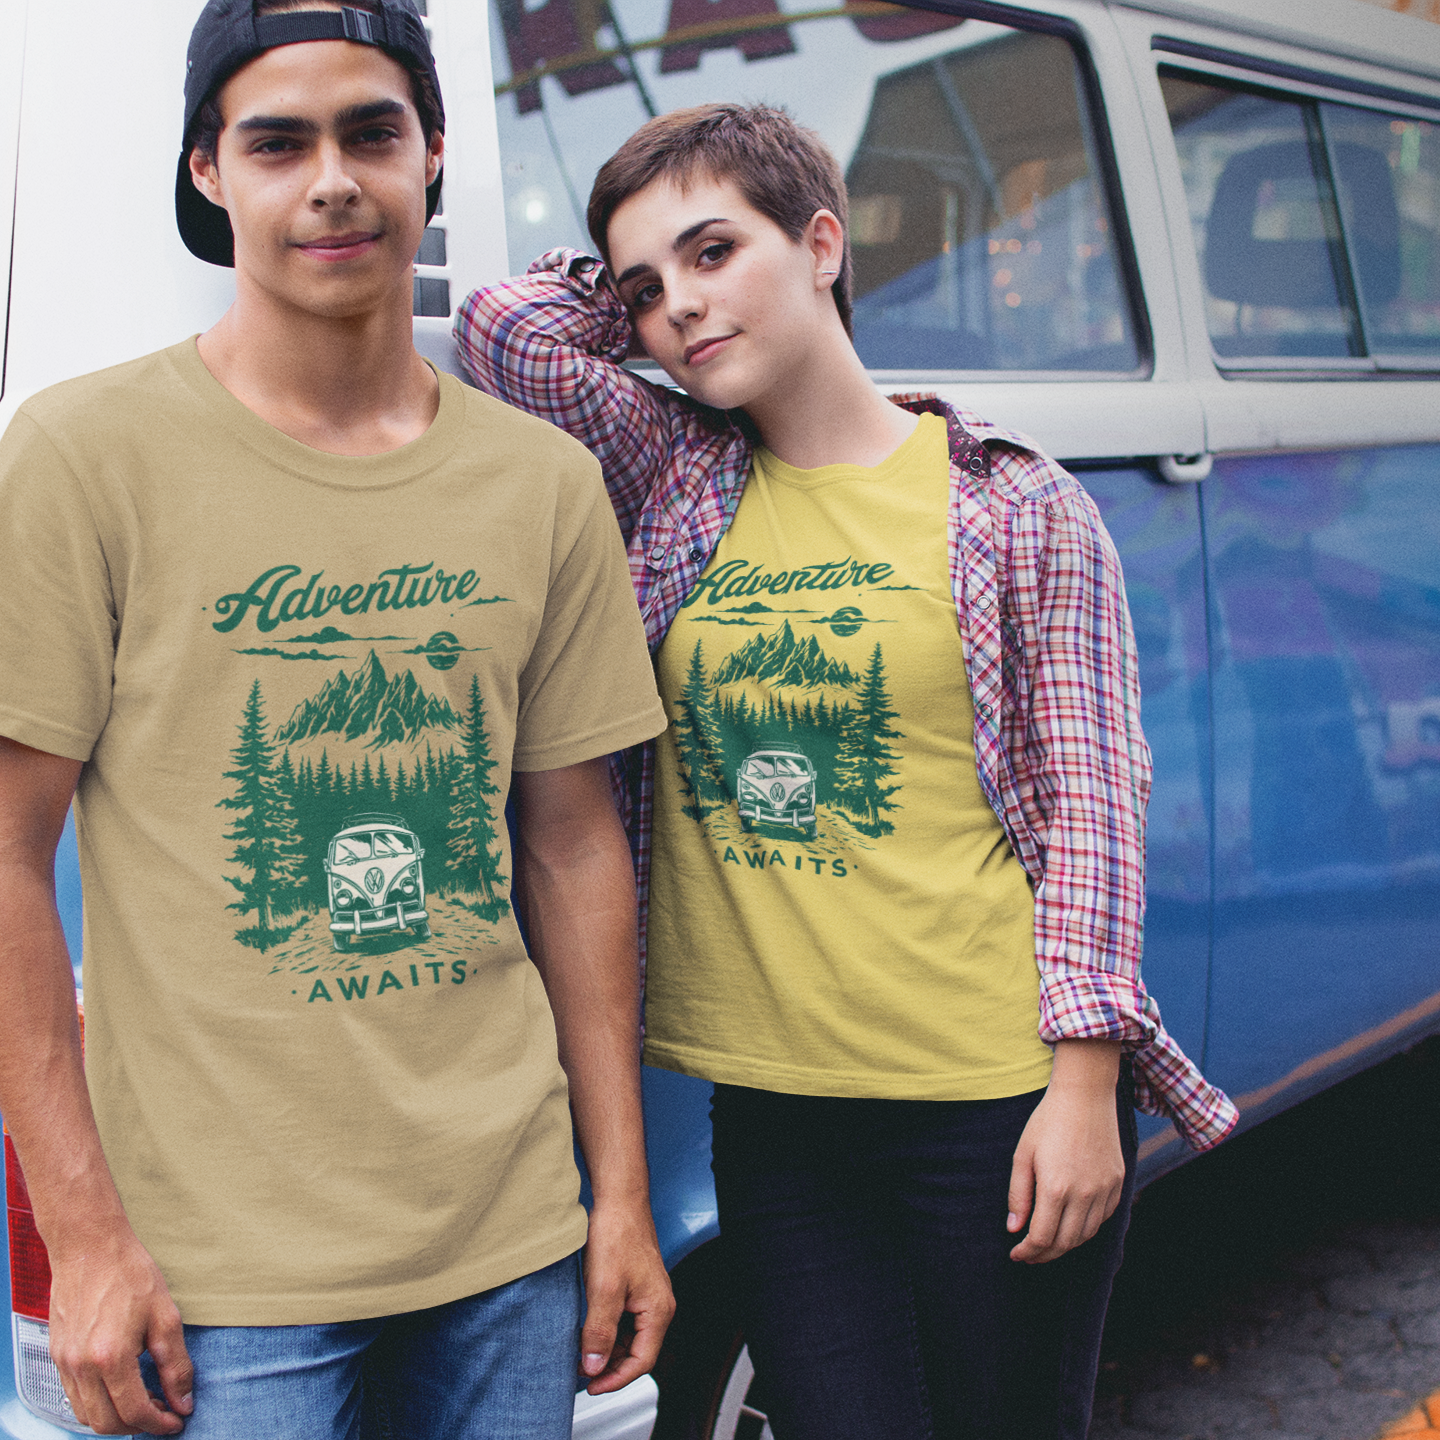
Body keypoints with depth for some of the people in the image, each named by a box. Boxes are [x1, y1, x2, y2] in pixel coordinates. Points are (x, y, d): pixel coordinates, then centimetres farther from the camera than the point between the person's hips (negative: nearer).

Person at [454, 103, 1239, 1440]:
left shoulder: (1020, 508, -2)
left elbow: (1090, 800, -4)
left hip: (998, 1109, -2)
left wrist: (1082, 1084, -9)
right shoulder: (669, 478, 7)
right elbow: (501, 325, -1)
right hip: (772, 1108, 3)